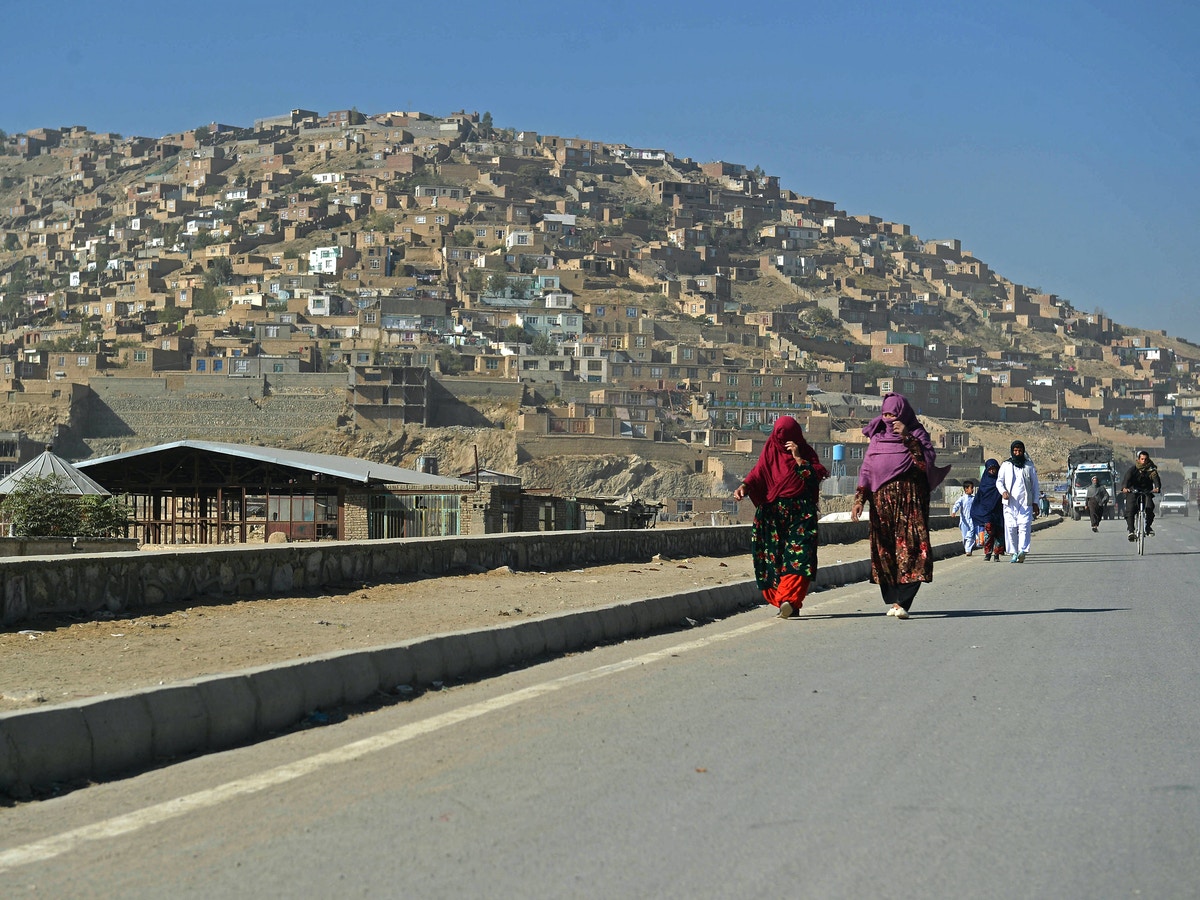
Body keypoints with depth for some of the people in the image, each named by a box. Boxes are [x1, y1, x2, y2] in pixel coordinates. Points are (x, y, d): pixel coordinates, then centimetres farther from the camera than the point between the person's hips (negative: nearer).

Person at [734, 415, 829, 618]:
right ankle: (791, 603, 0)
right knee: (774, 556, -4)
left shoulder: (807, 453, 8)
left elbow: (814, 478, -6)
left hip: (800, 514, -2)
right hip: (772, 514, 2)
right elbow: (757, 474, 1)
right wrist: (744, 486, -17)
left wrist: (798, 458, -12)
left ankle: (788, 599, -28)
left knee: (798, 555, -16)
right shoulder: (770, 451, 12)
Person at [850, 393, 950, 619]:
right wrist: (859, 499, 4)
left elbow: (928, 460, -12)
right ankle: (893, 600, 10)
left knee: (910, 547, -13)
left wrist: (908, 438, -17)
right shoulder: (877, 437, 15)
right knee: (884, 549, 3)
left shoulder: (916, 433, 4)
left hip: (909, 499, -4)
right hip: (882, 500, 4)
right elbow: (866, 470, 14)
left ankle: (902, 602, -19)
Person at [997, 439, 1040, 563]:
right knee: (1010, 528, -3)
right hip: (1009, 503, 1)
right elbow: (999, 481, 12)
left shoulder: (1029, 465, 11)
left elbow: (1035, 484, 14)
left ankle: (1022, 551, -26)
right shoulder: (1006, 465, 11)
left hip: (1025, 502, -1)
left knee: (1024, 526, -15)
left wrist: (1035, 503, 8)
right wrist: (1003, 491, -10)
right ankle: (1014, 553, 5)